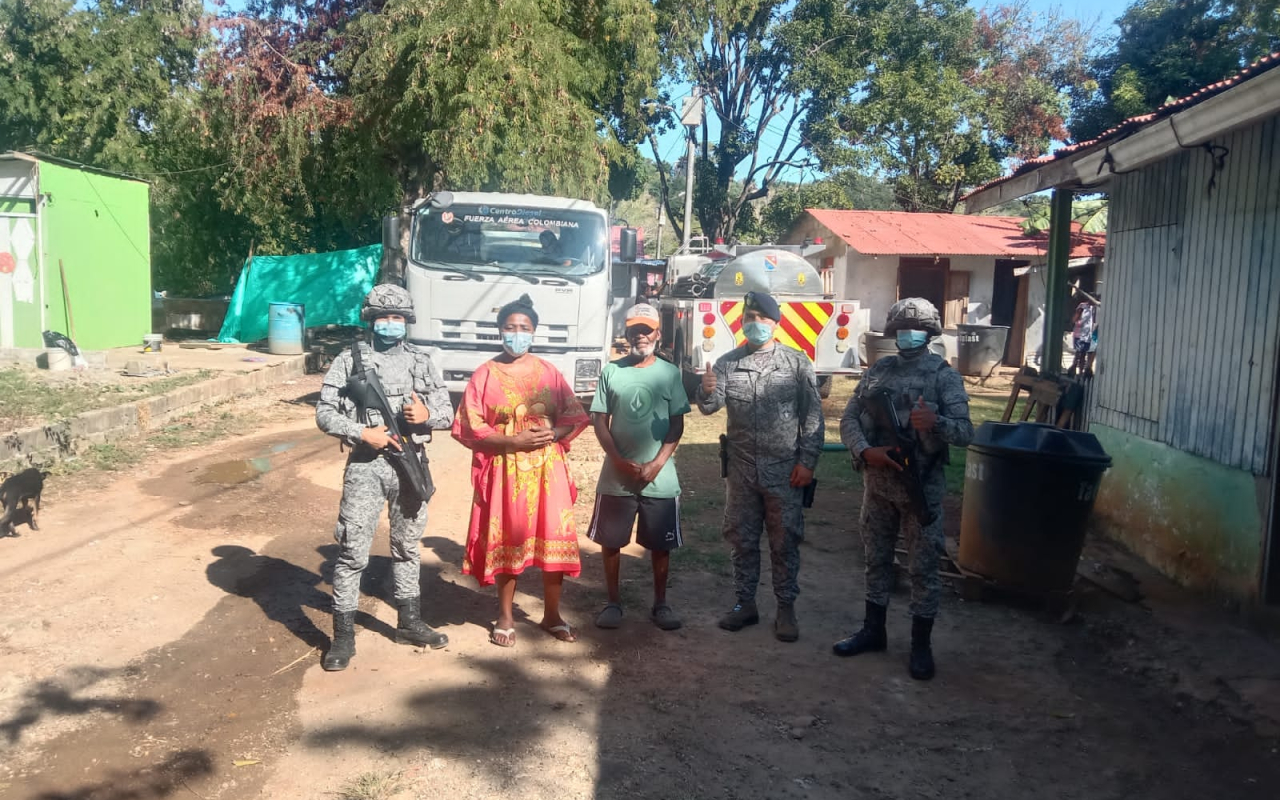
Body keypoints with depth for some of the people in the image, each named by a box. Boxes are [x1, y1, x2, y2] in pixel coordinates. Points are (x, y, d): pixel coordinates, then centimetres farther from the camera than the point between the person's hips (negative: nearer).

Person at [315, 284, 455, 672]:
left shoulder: (423, 363, 7)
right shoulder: (349, 361, -1)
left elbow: (448, 414, 7)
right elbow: (324, 413, -3)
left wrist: (427, 415, -15)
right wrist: (361, 433, -17)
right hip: (366, 467, -3)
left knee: (406, 547, 16)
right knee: (352, 552, -2)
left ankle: (409, 623, 29)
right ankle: (343, 636, 9)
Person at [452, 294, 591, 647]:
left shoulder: (549, 372, 5)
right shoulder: (485, 375, -3)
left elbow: (576, 417, 8)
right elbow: (469, 428, -8)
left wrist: (553, 434, -13)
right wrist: (515, 440, -17)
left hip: (547, 469, 2)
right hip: (504, 470, -2)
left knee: (554, 539, 3)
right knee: (505, 541, 6)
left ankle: (552, 615, 19)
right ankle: (506, 616, 22)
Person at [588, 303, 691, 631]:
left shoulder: (670, 373, 1)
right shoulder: (611, 371, 1)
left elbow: (677, 424, 0)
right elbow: (600, 421, 1)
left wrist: (656, 464, -10)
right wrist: (619, 461, -10)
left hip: (660, 477, 0)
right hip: (616, 476, 1)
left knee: (660, 544, 8)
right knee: (611, 541, 8)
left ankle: (660, 603, 23)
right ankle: (613, 602, 24)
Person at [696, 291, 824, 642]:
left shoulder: (797, 363, -2)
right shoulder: (727, 362, 4)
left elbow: (813, 416, -2)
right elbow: (710, 406, -5)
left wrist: (807, 462, -8)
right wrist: (706, 393, -29)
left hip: (785, 472, -2)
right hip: (741, 470, 3)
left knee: (784, 542, 6)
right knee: (742, 539, 12)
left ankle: (786, 609, 18)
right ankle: (745, 603, 26)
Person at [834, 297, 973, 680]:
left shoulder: (944, 375, -7)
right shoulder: (878, 370, 4)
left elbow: (965, 432, -13)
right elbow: (849, 419, 1)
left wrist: (936, 423, -34)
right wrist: (865, 451, -17)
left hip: (922, 488, -4)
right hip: (877, 484, 4)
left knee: (923, 567, 5)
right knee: (876, 560, 15)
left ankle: (921, 644, 18)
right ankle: (873, 630, 30)